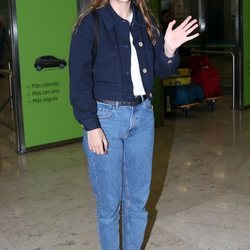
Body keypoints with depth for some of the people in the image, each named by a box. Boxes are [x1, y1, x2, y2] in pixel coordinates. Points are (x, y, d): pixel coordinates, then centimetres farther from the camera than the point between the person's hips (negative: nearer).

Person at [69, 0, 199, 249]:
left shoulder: (146, 21, 7)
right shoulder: (91, 23, -8)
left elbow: (160, 70, 11)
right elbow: (79, 80, -9)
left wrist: (168, 50, -10)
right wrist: (91, 126, -14)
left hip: (143, 115, 5)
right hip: (106, 116, -4)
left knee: (139, 198, 14)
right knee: (109, 201, 6)